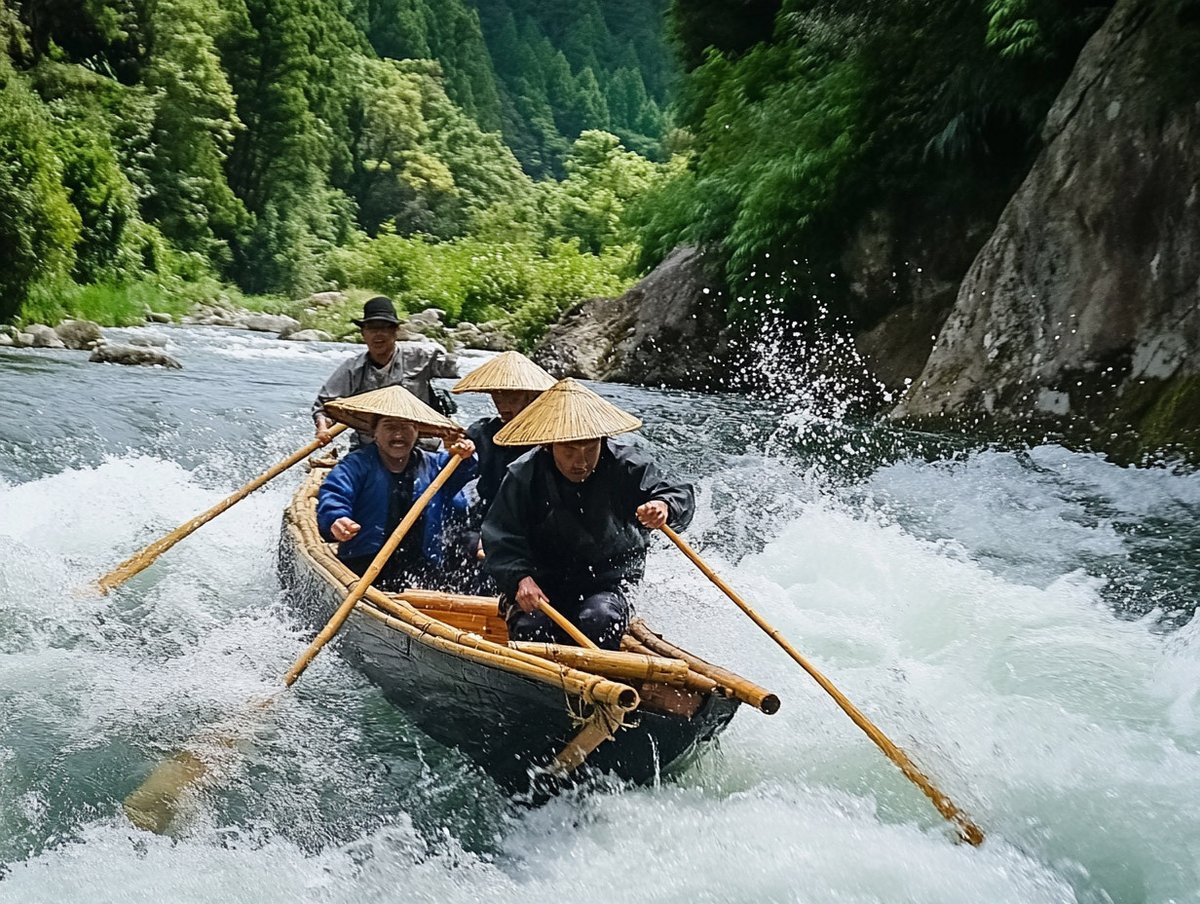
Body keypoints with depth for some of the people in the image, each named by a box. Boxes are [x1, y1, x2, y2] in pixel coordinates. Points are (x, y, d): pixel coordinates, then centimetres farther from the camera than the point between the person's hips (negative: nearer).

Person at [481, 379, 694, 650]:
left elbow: (680, 494, -9)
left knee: (600, 619, -31)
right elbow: (501, 538, -9)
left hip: (607, 586, 0)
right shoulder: (523, 476, -10)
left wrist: (664, 506, -34)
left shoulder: (628, 464, -10)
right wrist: (519, 578, -29)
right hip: (541, 586, 0)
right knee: (529, 626, -27)